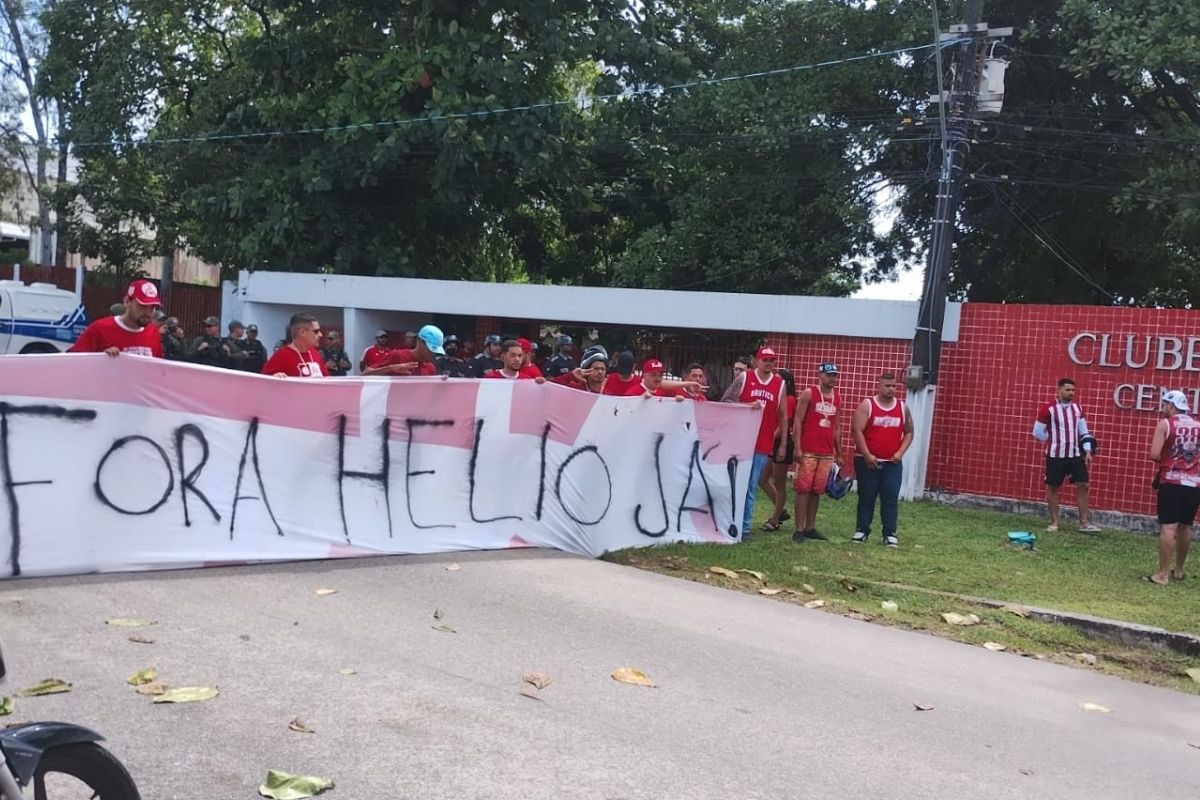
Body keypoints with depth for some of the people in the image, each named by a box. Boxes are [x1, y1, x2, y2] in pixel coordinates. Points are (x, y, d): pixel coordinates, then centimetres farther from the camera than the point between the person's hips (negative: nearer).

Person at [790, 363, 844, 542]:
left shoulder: (838, 399, 13)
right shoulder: (808, 394, -3)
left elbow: (836, 427, 18)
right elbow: (798, 422, -6)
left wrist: (839, 453, 16)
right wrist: (797, 448, -14)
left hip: (827, 454, 5)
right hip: (808, 452, -5)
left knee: (817, 491, 8)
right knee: (803, 489, -4)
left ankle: (810, 528, 15)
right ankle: (799, 529, -1)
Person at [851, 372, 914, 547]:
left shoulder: (903, 407, 7)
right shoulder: (867, 405, -4)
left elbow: (909, 432, 12)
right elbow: (857, 430, -10)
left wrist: (900, 452, -3)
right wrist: (867, 455, -15)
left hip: (893, 463, 2)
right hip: (867, 461, -2)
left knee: (891, 498, 0)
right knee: (866, 496, 5)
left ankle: (890, 533, 5)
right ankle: (862, 530, 15)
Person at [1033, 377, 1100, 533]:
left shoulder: (1077, 408, 6)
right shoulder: (1049, 409, -11)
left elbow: (1084, 431, 12)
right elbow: (1037, 432, -6)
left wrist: (1087, 451, 4)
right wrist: (1056, 442, 2)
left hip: (1075, 454, 5)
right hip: (1056, 456, -4)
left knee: (1083, 485, 2)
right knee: (1053, 487, 3)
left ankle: (1084, 522, 9)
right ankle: (1054, 522, 14)